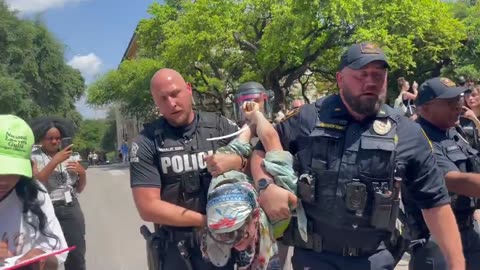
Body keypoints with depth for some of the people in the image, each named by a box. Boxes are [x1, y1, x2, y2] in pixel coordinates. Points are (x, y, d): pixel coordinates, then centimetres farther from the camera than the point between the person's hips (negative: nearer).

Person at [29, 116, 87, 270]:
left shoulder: (68, 156, 12)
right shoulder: (34, 158, -1)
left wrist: (82, 173, -3)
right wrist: (55, 161, -21)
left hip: (72, 210, 4)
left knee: (77, 256, 3)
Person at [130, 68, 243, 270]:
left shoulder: (221, 126, -3)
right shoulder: (146, 143, -7)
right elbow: (148, 207, -12)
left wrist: (236, 161, -21)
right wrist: (207, 220, -14)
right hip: (174, 247, -1)